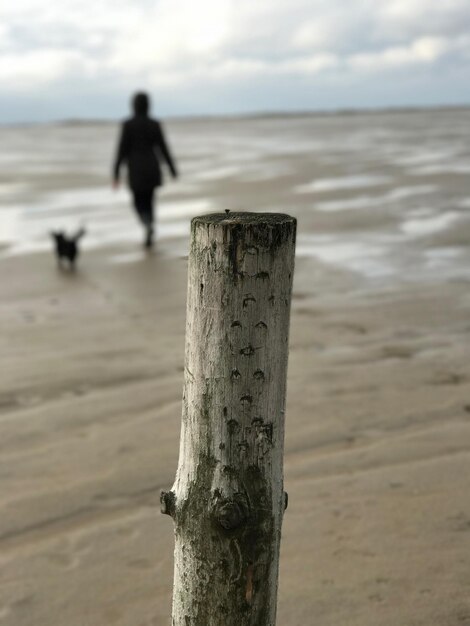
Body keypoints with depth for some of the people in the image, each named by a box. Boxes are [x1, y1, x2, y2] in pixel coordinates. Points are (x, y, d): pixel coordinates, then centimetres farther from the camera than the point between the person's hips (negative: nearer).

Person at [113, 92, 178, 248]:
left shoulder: (128, 125, -9)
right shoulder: (155, 124, -1)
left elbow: (122, 149, -9)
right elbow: (163, 148, 2)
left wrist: (116, 173, -4)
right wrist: (173, 170, 10)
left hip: (136, 170, -3)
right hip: (152, 169, 3)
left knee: (139, 202, 11)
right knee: (148, 201, 18)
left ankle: (148, 225, -19)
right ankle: (149, 237, 15)